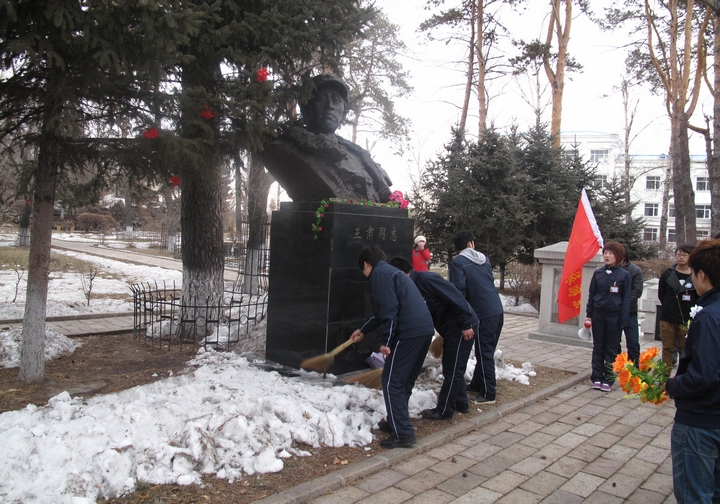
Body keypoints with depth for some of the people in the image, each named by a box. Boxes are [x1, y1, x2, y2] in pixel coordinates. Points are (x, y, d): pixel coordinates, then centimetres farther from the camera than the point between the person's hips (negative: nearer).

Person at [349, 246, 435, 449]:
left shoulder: (379, 274, -3)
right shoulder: (391, 271, 27)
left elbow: (389, 310, -16)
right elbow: (383, 312, 37)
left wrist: (386, 341, -13)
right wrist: (363, 330, 46)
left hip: (409, 332, -10)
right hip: (424, 329, 10)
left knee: (392, 381, -1)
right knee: (405, 380, 20)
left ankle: (403, 434, 0)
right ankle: (396, 422, 31)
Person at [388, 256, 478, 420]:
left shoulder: (426, 278, -20)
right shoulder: (414, 288, 9)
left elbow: (455, 297, -24)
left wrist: (466, 324, -22)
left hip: (462, 327, -9)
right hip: (450, 329, 9)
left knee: (452, 370, 0)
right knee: (454, 368, 19)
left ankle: (444, 411, 11)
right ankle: (461, 403, 34)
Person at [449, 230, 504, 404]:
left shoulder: (457, 262, -7)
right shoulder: (484, 259, 13)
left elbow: (459, 291, -15)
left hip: (483, 314, -7)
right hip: (497, 310, 7)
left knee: (484, 353, 0)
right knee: (486, 351, 16)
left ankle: (488, 394, 5)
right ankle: (477, 384, 29)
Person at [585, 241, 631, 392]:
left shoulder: (624, 275, -4)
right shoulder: (598, 273, 4)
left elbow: (626, 299, -3)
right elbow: (591, 295, 8)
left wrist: (623, 321, -7)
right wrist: (589, 315, 4)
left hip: (614, 316, -3)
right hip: (598, 315, 3)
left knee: (612, 350, 7)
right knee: (598, 348, 8)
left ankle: (608, 380, 14)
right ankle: (597, 378, 15)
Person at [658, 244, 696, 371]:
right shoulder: (668, 273, 2)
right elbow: (661, 294, 9)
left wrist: (693, 312, -2)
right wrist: (669, 307, 5)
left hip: (687, 320, -2)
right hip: (667, 319, 2)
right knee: (667, 349, 9)